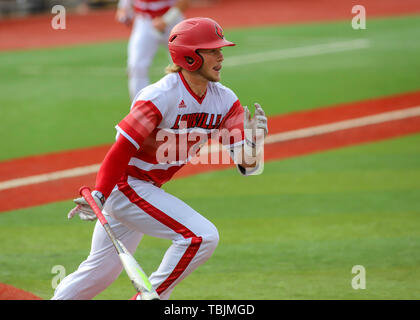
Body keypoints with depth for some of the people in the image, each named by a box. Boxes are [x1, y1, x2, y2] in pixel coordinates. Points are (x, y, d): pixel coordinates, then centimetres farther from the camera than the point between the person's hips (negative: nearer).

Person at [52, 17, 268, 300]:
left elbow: (247, 165, -7)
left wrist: (253, 141, -28)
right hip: (125, 185, -8)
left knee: (102, 273, 16)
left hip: (149, 190, 8)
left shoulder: (224, 101, -3)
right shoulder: (159, 97, -23)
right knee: (201, 236, -19)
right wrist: (99, 196, -30)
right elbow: (122, 149, -23)